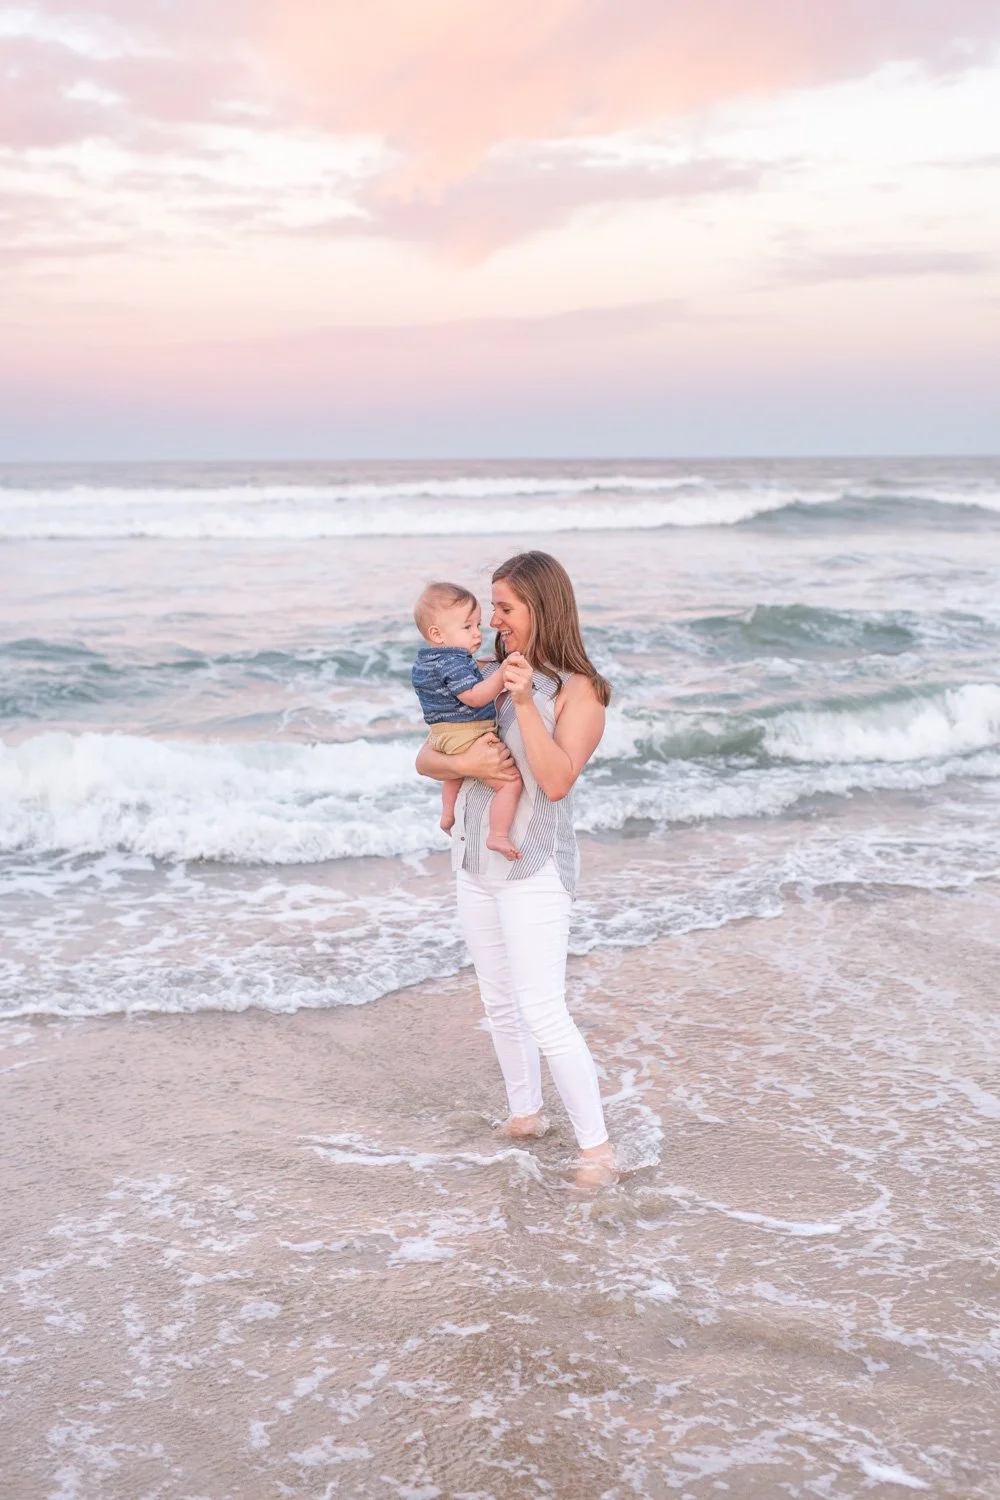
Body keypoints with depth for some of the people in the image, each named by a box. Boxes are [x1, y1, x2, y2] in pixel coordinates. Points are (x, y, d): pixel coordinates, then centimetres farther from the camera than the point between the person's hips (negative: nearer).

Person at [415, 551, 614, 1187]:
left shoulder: (578, 691, -10)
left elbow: (557, 780, -22)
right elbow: (425, 757, 6)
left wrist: (525, 703, -28)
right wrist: (462, 764, -15)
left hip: (535, 868, -7)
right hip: (476, 863, 7)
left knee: (543, 1011, -10)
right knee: (500, 1002, 17)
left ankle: (597, 1146, -1)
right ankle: (526, 1111, 34)